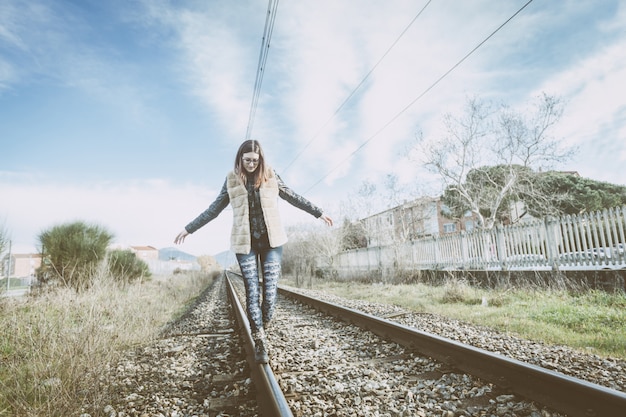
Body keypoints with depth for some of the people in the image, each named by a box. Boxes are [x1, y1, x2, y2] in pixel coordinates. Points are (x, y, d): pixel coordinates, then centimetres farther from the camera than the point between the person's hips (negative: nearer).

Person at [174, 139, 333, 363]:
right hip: (245, 243, 0)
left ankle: (261, 332, 21)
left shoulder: (270, 175, 3)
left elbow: (293, 197, 12)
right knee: (252, 292, -1)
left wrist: (319, 212, 14)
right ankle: (259, 342, 9)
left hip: (271, 240, 1)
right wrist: (189, 228, 12)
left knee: (270, 291, -1)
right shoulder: (232, 180, 4)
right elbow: (214, 209, 11)